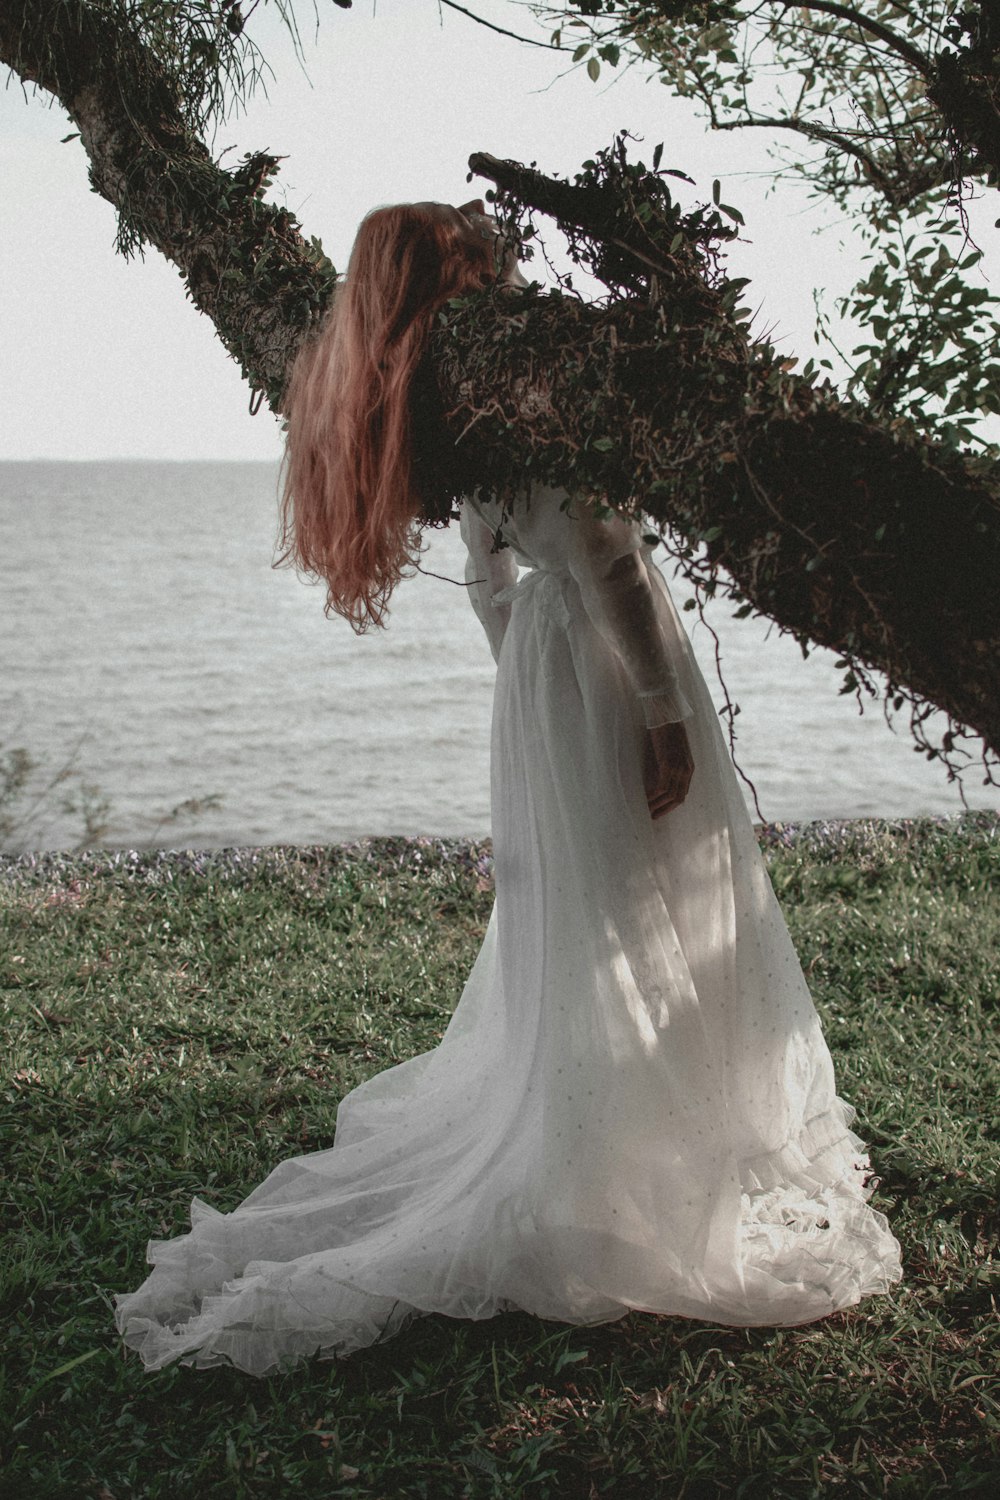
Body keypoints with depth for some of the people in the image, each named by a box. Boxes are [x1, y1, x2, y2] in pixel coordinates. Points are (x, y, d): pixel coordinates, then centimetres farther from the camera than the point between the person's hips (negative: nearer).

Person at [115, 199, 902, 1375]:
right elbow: (602, 558, -21)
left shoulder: (441, 403, 10)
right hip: (601, 662, -9)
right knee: (637, 931, 0)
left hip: (539, 658, 9)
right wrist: (664, 709, -18)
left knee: (561, 920, 18)